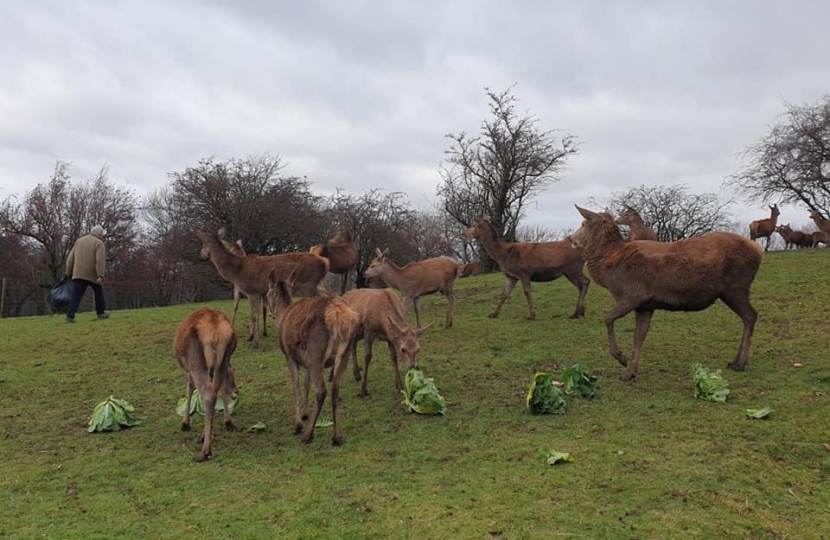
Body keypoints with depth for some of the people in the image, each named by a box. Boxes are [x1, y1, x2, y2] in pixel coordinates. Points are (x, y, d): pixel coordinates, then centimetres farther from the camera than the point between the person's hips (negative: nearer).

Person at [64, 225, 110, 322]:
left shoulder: (79, 241, 15)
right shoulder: (99, 243, -3)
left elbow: (70, 258, 13)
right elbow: (100, 261, -16)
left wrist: (69, 273, 16)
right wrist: (100, 276, -21)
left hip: (78, 274, 4)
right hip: (93, 274, -4)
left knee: (76, 296, 0)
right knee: (99, 292, 17)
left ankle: (70, 316, -10)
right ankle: (100, 312, 24)